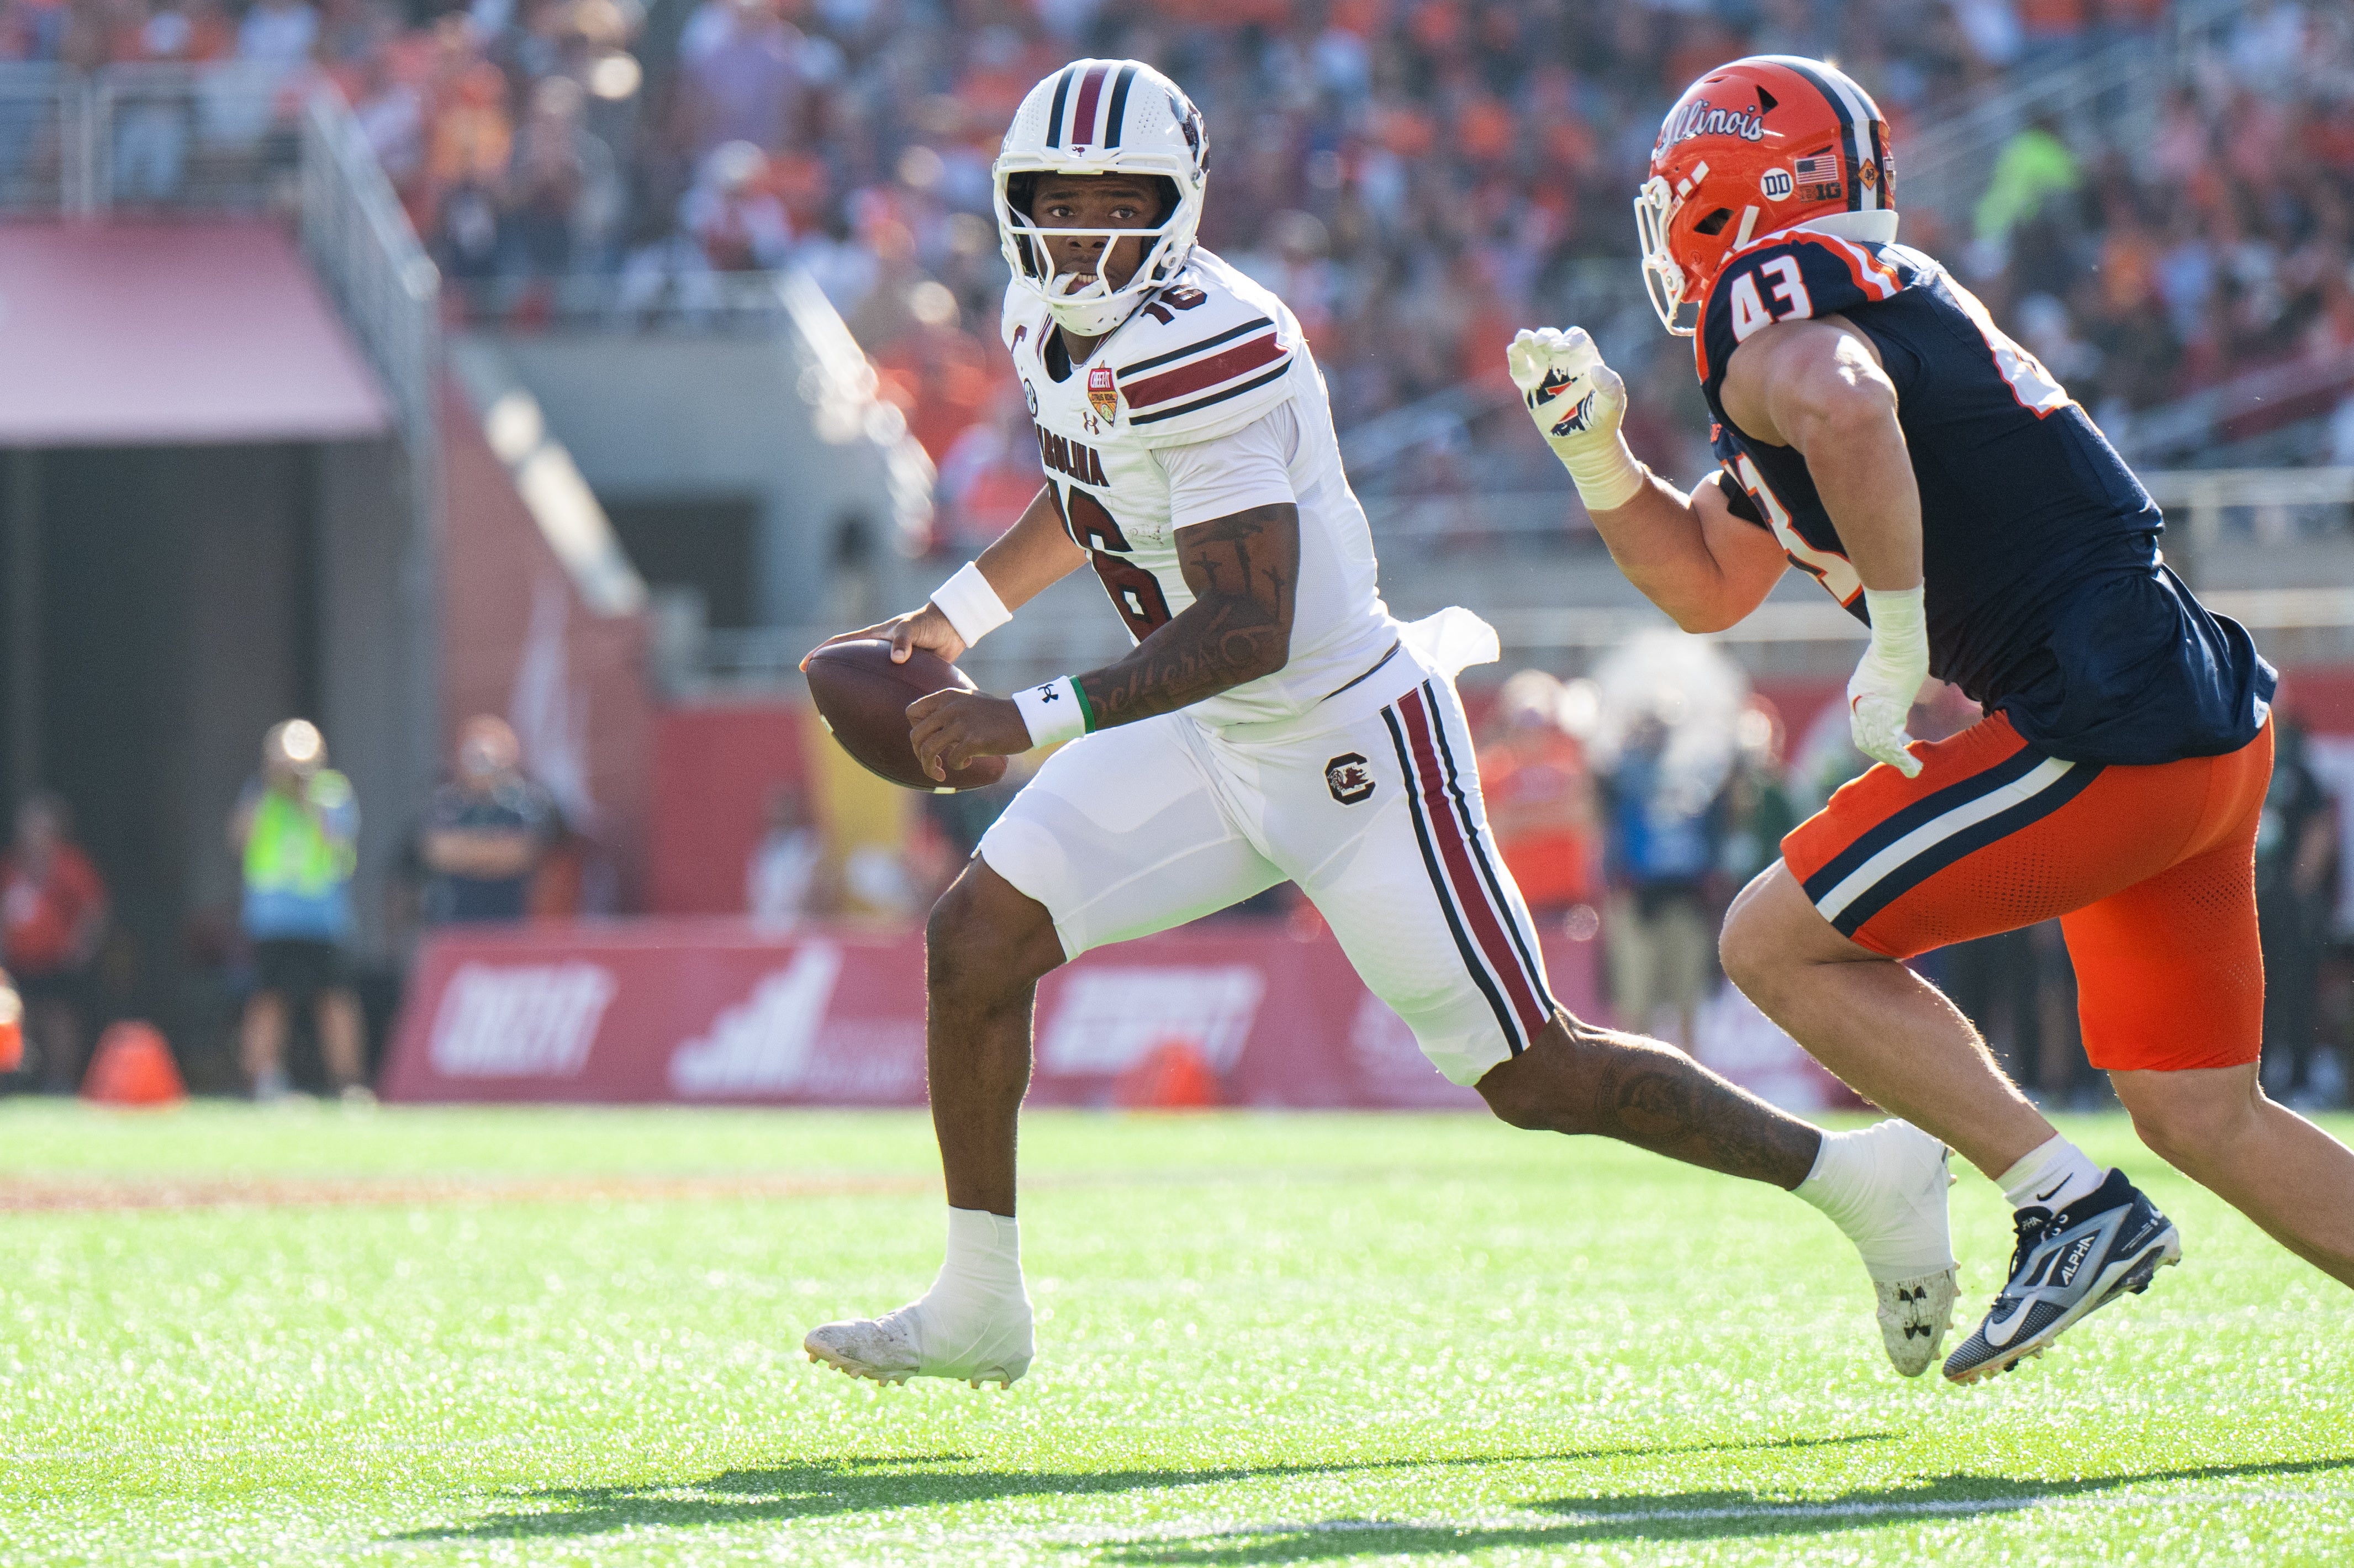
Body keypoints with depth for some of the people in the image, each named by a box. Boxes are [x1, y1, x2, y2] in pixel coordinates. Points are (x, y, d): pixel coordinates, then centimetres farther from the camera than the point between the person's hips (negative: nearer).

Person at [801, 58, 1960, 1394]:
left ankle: (1865, 1178, 14)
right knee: (976, 943, 1)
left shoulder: (1200, 352, -28)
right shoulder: (1052, 326, 1)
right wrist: (955, 618, 25)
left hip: (1350, 743, -9)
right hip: (1212, 740, 9)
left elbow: (1248, 628, -32)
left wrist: (1033, 720, -35)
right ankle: (979, 1309, 13)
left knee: (1536, 1078, -2)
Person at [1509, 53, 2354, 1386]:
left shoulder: (1773, 294, -7)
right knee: (2203, 1116, 14)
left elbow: (1846, 407, -34)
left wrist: (1898, 638, -25)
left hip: (2110, 728, -10)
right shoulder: (1886, 296, 23)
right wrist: (1595, 450, 19)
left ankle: (2069, 1203, -4)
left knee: (1778, 943, -1)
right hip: (2209, 723, 10)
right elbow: (1707, 584, 32)